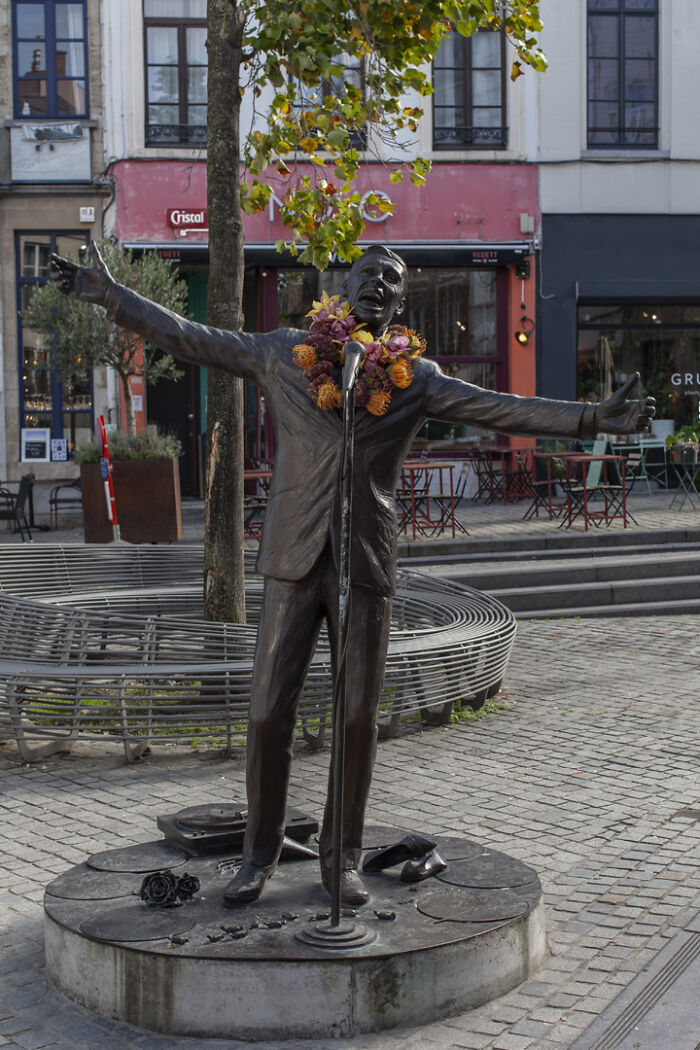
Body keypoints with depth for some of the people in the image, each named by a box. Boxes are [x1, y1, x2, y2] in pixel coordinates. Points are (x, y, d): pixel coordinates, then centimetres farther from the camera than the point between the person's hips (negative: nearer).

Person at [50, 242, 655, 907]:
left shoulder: (415, 379, 6)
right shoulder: (281, 353, 6)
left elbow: (504, 410, -1)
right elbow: (186, 337, 8)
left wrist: (593, 418, -11)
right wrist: (107, 294, 4)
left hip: (365, 566, 1)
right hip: (293, 561, 0)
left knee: (357, 720, 4)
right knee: (269, 714, -1)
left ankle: (340, 859, 22)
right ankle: (260, 856, 18)